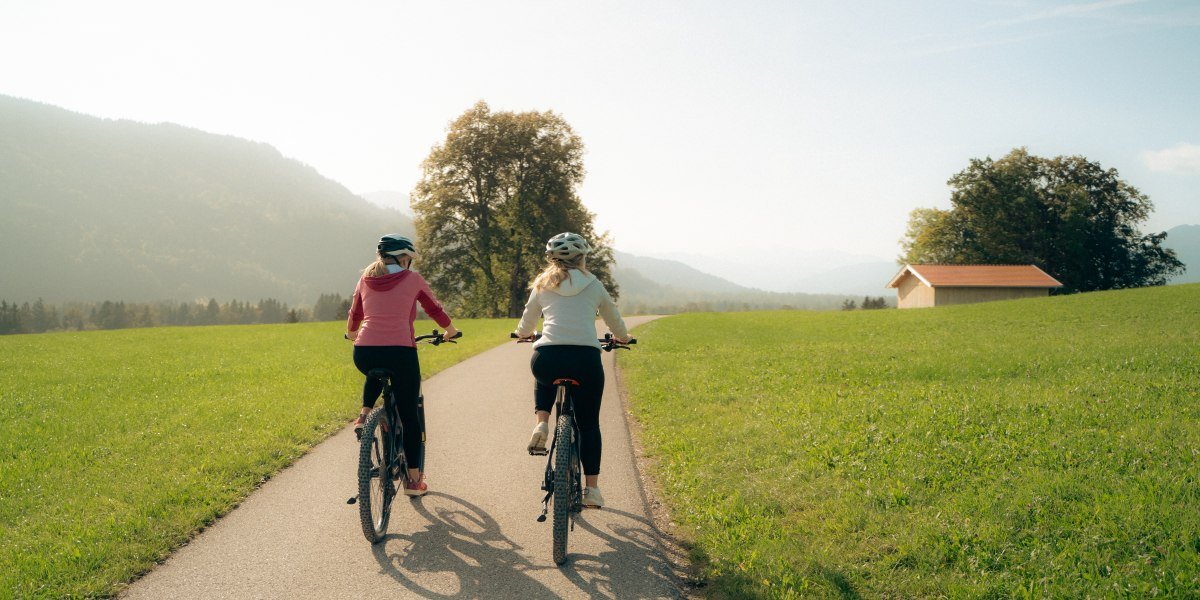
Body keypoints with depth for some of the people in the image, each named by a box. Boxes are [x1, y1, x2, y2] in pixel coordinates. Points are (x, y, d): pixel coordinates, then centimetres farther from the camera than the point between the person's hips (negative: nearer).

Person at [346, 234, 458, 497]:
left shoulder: (366, 279, 14)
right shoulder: (412, 279, 5)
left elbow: (354, 315, 25)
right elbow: (435, 310, 17)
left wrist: (352, 334, 47)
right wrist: (450, 330, 36)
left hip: (364, 354, 3)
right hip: (400, 352, -3)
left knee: (376, 374, 40)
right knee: (409, 416, 10)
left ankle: (364, 415, 17)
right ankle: (413, 479, 13)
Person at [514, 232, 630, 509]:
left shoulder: (543, 285, 17)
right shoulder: (594, 285, 17)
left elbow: (524, 328, 27)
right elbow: (617, 325, 28)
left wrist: (524, 334, 51)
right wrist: (621, 338, 50)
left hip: (547, 358, 1)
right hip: (586, 358, -1)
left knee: (545, 379, 38)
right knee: (589, 424, 14)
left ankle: (541, 424, 13)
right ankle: (592, 488, 10)